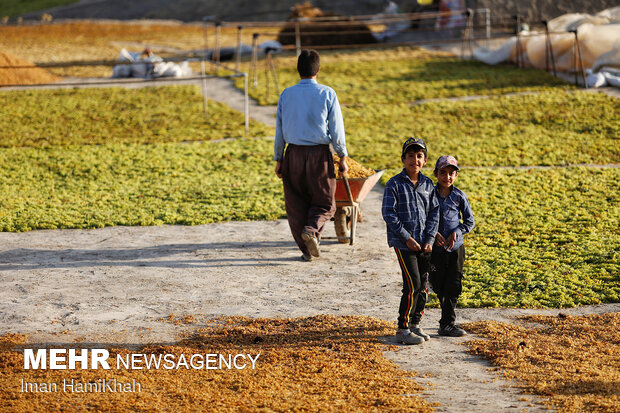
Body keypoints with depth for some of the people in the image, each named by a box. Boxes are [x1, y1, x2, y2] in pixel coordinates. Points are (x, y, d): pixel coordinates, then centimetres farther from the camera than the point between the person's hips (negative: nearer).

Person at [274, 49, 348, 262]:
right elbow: (336, 130, -4)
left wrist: (279, 159, 14)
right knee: (324, 202, 11)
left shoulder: (286, 94, 2)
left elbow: (279, 130, 6)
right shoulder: (327, 94, -5)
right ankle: (312, 229, -17)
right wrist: (342, 157, 6)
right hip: (320, 154, -2)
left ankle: (306, 249, 10)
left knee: (296, 204, 12)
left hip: (294, 154, 2)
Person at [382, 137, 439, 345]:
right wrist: (407, 238, -14)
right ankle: (403, 329, -4)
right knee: (413, 284, -12)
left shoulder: (427, 184, 8)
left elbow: (434, 212, 9)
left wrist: (430, 239, -3)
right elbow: (388, 214, -10)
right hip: (403, 243, -5)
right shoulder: (394, 184, -7)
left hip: (424, 243, 6)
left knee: (423, 285, 8)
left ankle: (415, 324, 22)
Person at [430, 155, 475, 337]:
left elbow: (469, 221, 5)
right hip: (435, 248, 0)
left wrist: (456, 232, -12)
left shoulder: (459, 196, -1)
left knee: (453, 287, -2)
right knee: (439, 286, 8)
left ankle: (447, 324, 4)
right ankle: (448, 319, 25)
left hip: (456, 248, 0)